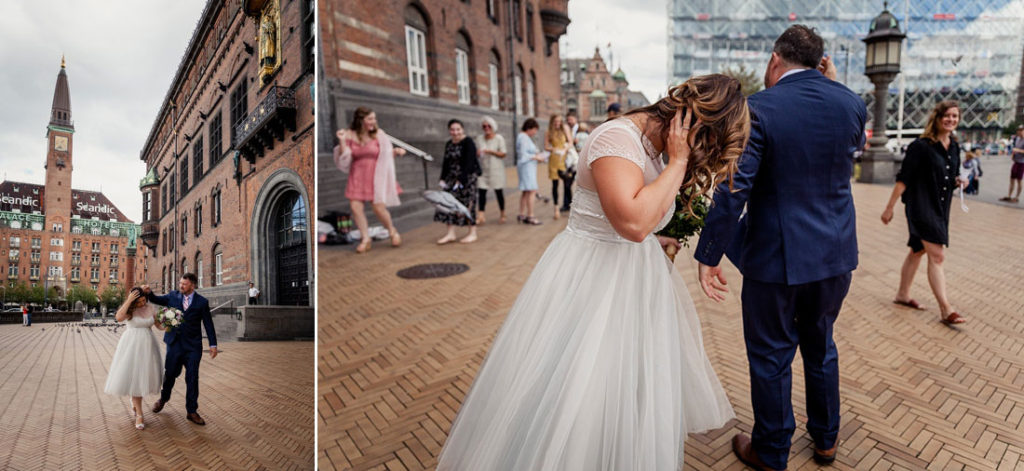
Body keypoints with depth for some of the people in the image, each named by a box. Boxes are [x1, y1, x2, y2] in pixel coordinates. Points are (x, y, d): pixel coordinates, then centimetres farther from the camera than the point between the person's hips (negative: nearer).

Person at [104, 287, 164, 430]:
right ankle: (139, 415, 2)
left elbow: (158, 324, 8)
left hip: (147, 345, 3)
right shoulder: (129, 309, -8)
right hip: (131, 345, -3)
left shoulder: (151, 307, 2)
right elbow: (119, 318, -29)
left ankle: (134, 400, 41)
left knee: (144, 375, 9)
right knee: (133, 376, -3)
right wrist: (129, 300, -27)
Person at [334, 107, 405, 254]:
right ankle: (366, 239, 10)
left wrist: (396, 151, -12)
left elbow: (386, 154, 6)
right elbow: (344, 159, -3)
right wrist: (342, 141, -15)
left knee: (379, 207, -7)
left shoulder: (379, 134, -4)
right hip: (358, 176, 2)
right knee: (356, 207, -5)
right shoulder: (350, 135, -2)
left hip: (376, 176, -2)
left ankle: (393, 231, 21)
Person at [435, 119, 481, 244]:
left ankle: (473, 233, 8)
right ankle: (451, 233, 9)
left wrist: (461, 180, -23)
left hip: (468, 176, -7)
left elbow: (469, 163, -18)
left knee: (468, 204, -3)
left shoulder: (468, 142, -10)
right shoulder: (449, 144, 12)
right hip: (453, 177, 7)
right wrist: (443, 178, 3)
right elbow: (446, 163, 14)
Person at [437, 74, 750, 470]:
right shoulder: (617, 137, -24)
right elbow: (633, 222, -37)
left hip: (633, 276, 9)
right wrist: (677, 162, -26)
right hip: (590, 279, -9)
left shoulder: (652, 142, 5)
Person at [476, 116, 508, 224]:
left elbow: (503, 154, -7)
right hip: (483, 169, 3)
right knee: (481, 191, -7)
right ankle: (481, 215, -7)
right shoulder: (480, 139, 7)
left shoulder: (499, 138, -4)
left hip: (496, 170, -3)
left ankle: (503, 214, 20)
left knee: (499, 192, 5)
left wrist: (491, 151, -20)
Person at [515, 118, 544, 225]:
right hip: (526, 167, -11)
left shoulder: (525, 137, 18)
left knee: (525, 191, 13)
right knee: (531, 191, -13)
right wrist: (536, 157, -13)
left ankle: (521, 215, 18)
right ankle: (530, 216, -14)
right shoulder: (523, 137, -14)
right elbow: (523, 155, -20)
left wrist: (536, 154, 9)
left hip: (529, 167, 11)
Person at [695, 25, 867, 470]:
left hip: (775, 256, -5)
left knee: (771, 357, 11)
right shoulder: (852, 103, -1)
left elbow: (732, 190, -22)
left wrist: (708, 256, -16)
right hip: (836, 252, 6)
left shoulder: (758, 109, -17)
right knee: (820, 345, 25)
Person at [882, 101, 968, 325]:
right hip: (921, 208, -8)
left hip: (941, 209, 8)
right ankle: (945, 310, -9)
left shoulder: (954, 148, 10)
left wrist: (959, 181, -3)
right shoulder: (921, 146, -13)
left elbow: (951, 177, 21)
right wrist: (889, 207, -15)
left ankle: (902, 294, 29)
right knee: (937, 256, -11)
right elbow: (903, 179, -14)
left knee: (918, 251, 16)